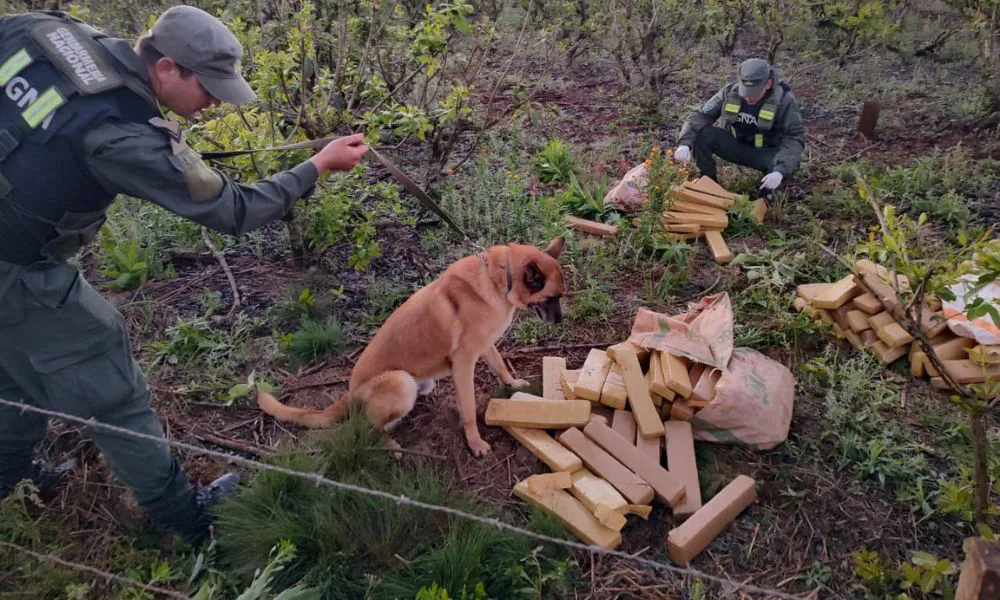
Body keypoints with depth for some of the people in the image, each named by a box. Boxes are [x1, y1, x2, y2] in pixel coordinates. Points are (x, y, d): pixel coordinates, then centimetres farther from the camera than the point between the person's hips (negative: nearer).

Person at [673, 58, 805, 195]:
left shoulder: (783, 100, -21)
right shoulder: (730, 92, -14)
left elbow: (795, 138, -26)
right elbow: (700, 116, -15)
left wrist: (780, 171, -43)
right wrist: (685, 143, -35)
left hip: (765, 152, -2)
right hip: (735, 146, 2)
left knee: (788, 163, -35)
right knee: (702, 134, -25)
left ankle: (766, 193, -1)